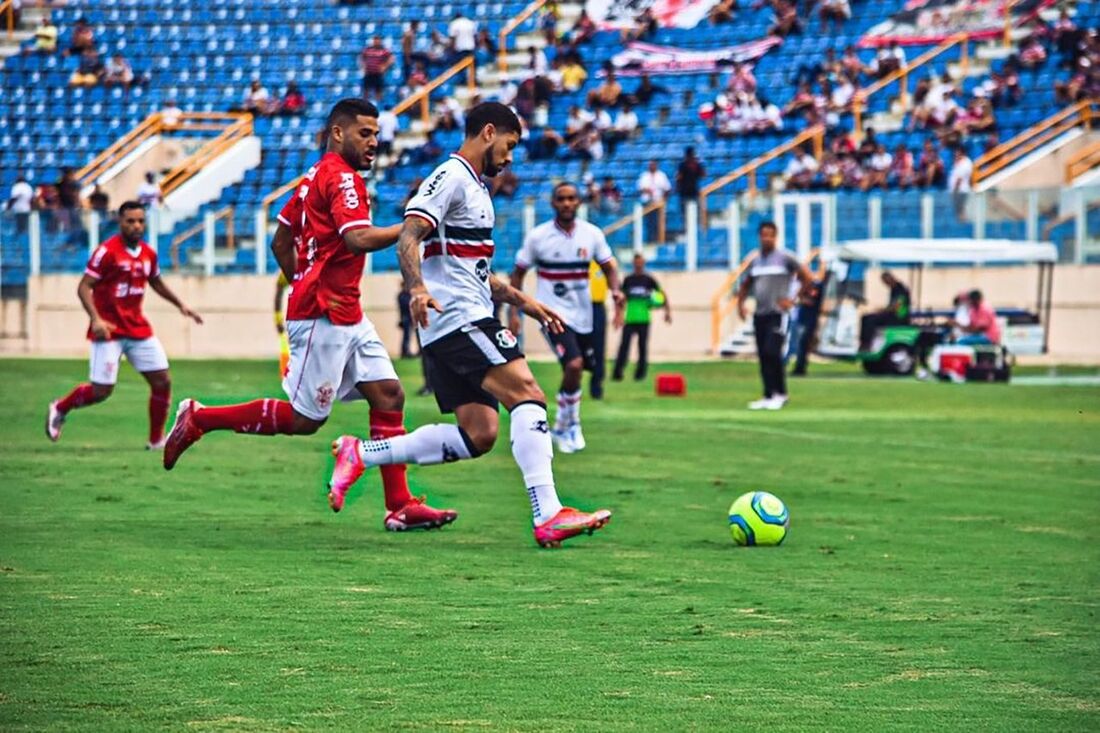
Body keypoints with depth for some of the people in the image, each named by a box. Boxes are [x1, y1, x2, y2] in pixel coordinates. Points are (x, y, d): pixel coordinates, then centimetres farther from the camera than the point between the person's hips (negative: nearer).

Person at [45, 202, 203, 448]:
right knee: (101, 390, -6)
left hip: (139, 329, 6)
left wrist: (181, 305, 20)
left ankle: (156, 440, 14)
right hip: (109, 331, -6)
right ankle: (59, 409, 22)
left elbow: (157, 283, 26)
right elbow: (84, 287, -15)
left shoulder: (148, 253, 6)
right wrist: (96, 319, -27)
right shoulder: (107, 251, -14)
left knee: (162, 382, 1)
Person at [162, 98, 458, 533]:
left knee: (389, 397, 3)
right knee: (304, 419, -4)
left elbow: (280, 243, 21)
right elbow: (359, 238, -27)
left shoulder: (316, 177, 17)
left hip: (345, 316, 10)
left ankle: (400, 506, 1)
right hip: (324, 317, -10)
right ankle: (199, 418, 6)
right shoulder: (341, 176, -12)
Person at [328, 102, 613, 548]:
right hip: (459, 319, -10)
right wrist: (417, 289, -36)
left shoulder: (475, 188, 25)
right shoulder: (451, 177, -7)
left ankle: (360, 454, 10)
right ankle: (548, 517, -26)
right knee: (527, 394, -19)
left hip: (467, 321, 10)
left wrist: (523, 302, 29)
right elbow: (408, 238, -20)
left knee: (478, 436, 4)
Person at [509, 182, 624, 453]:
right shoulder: (537, 236, -8)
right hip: (553, 313, -4)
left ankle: (564, 425, 35)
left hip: (583, 315, 5)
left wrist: (616, 291, -11)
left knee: (576, 370, 12)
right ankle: (570, 424, -3)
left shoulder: (592, 234, 0)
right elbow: (518, 273, 2)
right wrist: (514, 312, -4)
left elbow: (608, 267, 9)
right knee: (573, 365, -22)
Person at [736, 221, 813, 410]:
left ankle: (780, 394, -5)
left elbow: (807, 279, -2)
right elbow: (745, 285, 26)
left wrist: (792, 300, -5)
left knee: (771, 352, -16)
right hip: (760, 315, 6)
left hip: (777, 314, -6)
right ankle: (768, 396, 13)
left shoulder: (785, 258, -4)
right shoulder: (755, 261, 13)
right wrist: (740, 304, 10)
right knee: (763, 357, 6)